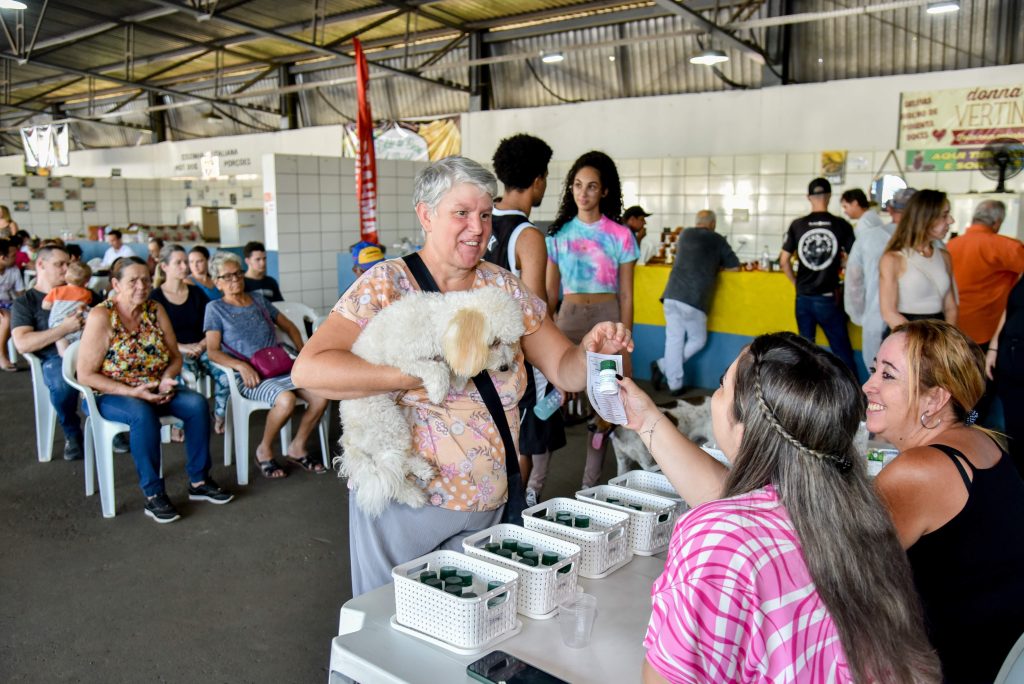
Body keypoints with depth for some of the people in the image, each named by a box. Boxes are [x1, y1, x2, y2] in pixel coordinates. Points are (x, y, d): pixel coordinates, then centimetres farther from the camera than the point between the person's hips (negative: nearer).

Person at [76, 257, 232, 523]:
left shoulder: (155, 310, 3)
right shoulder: (101, 317, -12)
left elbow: (175, 357, 9)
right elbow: (86, 375, -14)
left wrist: (167, 379, -13)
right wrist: (132, 392, -22)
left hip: (154, 389, 5)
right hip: (111, 395, -5)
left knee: (196, 403, -22)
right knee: (143, 413, -37)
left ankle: (198, 481, -10)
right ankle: (153, 495, -26)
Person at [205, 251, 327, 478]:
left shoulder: (258, 299, 18)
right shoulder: (215, 308, 7)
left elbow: (289, 326, 25)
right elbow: (212, 351, -3)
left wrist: (303, 351, 8)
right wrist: (240, 365, -20)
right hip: (250, 376, -4)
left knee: (320, 396, -22)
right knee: (286, 399, -35)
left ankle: (297, 448, 0)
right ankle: (264, 451, -9)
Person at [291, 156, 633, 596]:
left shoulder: (505, 288, 2)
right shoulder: (387, 284, -10)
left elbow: (563, 370, 2)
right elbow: (309, 369, -21)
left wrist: (591, 351, -20)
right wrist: (419, 375, -26)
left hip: (487, 504, 4)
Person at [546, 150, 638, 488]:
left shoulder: (620, 236, 1)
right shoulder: (559, 234, 7)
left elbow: (626, 296, 2)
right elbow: (549, 293, 9)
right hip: (568, 318, 1)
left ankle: (590, 484, 14)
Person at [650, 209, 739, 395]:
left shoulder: (685, 234, 18)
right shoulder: (717, 240, 7)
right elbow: (735, 267, 13)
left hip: (672, 294, 4)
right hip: (694, 299, -4)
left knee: (673, 340, 7)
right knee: (697, 340, 12)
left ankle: (674, 385, 5)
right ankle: (663, 365, 3)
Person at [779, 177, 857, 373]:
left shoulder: (797, 225, 0)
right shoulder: (841, 225, -6)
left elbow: (784, 261, 2)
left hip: (803, 297, 3)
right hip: (828, 298, -3)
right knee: (842, 352, 5)